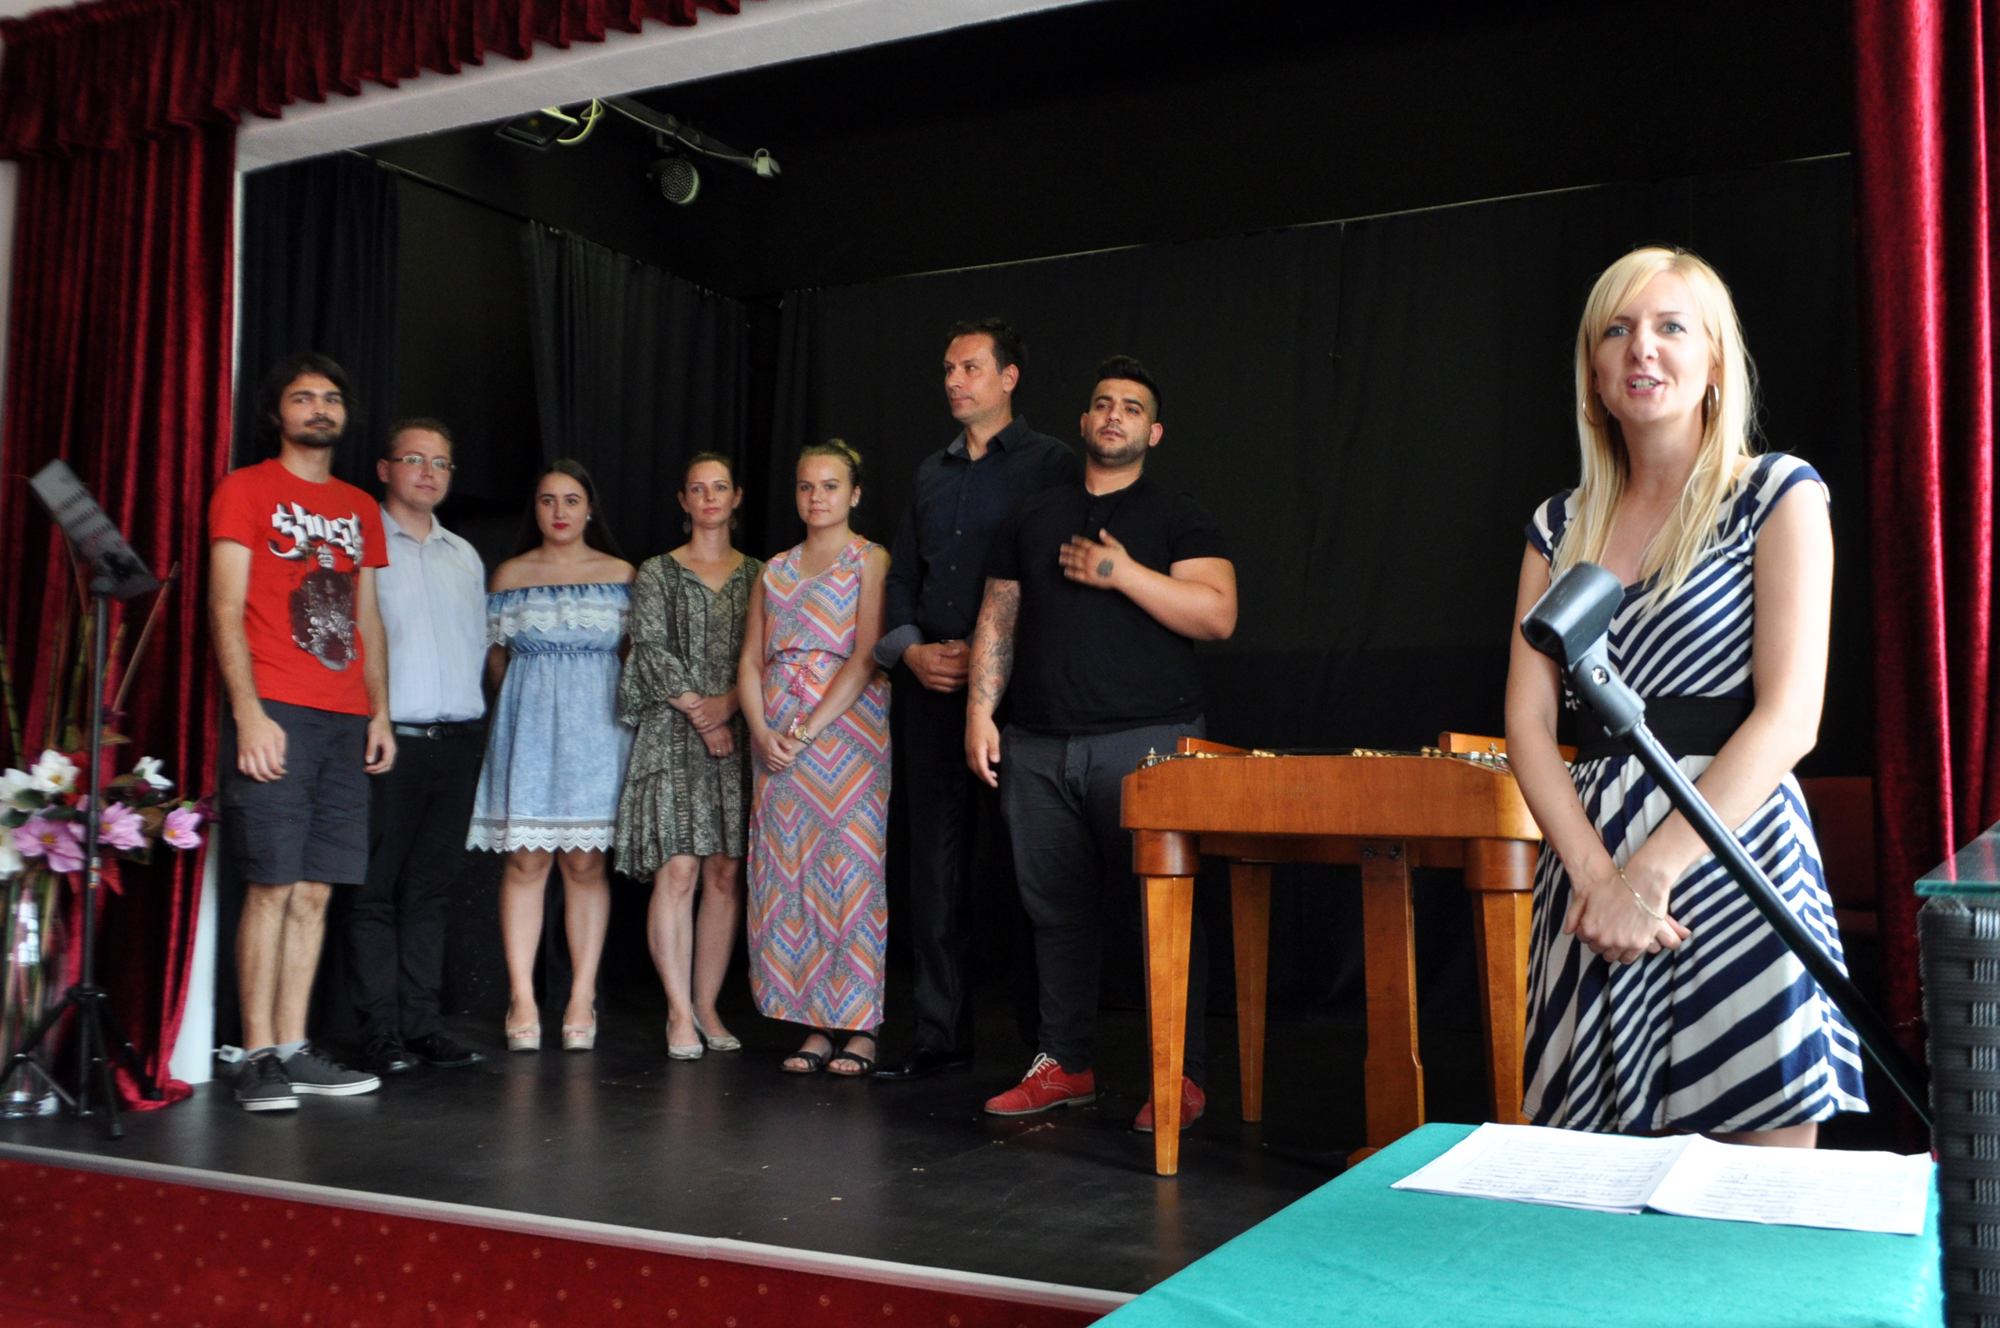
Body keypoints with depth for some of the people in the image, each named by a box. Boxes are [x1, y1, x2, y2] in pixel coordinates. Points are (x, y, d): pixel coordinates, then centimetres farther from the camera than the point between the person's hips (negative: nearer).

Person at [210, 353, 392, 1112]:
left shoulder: (360, 509, 20)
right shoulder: (246, 490, 4)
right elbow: (225, 609, -3)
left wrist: (380, 713, 12)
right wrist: (248, 713, -13)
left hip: (345, 722, 5)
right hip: (275, 716, -5)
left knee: (314, 891, 4)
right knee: (272, 885, -7)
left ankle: (294, 1050, 9)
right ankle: (259, 1057, -1)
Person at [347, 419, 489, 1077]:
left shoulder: (465, 556, 19)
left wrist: (469, 716, 13)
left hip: (457, 740, 5)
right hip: (388, 739, -5)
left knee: (431, 888, 7)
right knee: (376, 890, -2)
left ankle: (421, 1023, 12)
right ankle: (380, 1030, 3)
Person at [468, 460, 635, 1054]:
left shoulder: (620, 575, 7)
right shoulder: (510, 575, 9)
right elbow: (496, 658, 13)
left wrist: (622, 705, 0)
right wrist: (525, 702, 6)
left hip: (596, 729, 0)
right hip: (527, 728, 1)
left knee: (586, 863, -1)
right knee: (525, 860, -4)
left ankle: (582, 999, 3)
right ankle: (522, 998, -1)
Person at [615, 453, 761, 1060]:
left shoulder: (757, 574, 13)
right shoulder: (657, 572, 8)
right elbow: (652, 650, -1)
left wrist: (731, 701, -8)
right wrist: (698, 712, -8)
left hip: (738, 735, 2)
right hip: (673, 734, -2)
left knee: (725, 874, 2)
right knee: (676, 870, -10)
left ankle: (706, 1004, 11)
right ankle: (679, 1011, -2)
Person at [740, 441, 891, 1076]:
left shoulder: (871, 561, 2)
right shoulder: (776, 570, 17)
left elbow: (866, 656, -9)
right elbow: (750, 660, 13)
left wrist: (807, 729, -15)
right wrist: (762, 731, -4)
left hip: (848, 730, -5)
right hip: (777, 740, 5)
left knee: (849, 870, -6)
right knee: (788, 875, 2)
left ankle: (860, 1029, 0)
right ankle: (812, 1027, 9)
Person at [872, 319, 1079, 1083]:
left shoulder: (1050, 465, 0)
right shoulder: (930, 474, 19)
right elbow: (902, 576, 20)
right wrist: (911, 650, 1)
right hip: (930, 688, 6)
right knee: (935, 858, 7)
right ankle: (939, 1034, 15)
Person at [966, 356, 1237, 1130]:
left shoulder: (1176, 519, 7)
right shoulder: (1033, 519, 19)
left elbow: (1217, 616, -5)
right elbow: (997, 620, 16)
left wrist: (1123, 573, -10)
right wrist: (981, 711, 5)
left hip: (1147, 741, -4)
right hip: (1038, 747, 4)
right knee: (1054, 909, 6)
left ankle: (1182, 1077, 3)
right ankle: (1062, 1065, 17)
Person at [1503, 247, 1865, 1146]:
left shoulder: (1777, 495, 0)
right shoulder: (1562, 526, 12)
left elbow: (1789, 718, -10)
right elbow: (1528, 719, 5)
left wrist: (1647, 877, -17)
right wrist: (1594, 872, -11)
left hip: (1732, 861, -4)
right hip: (1587, 857, 4)